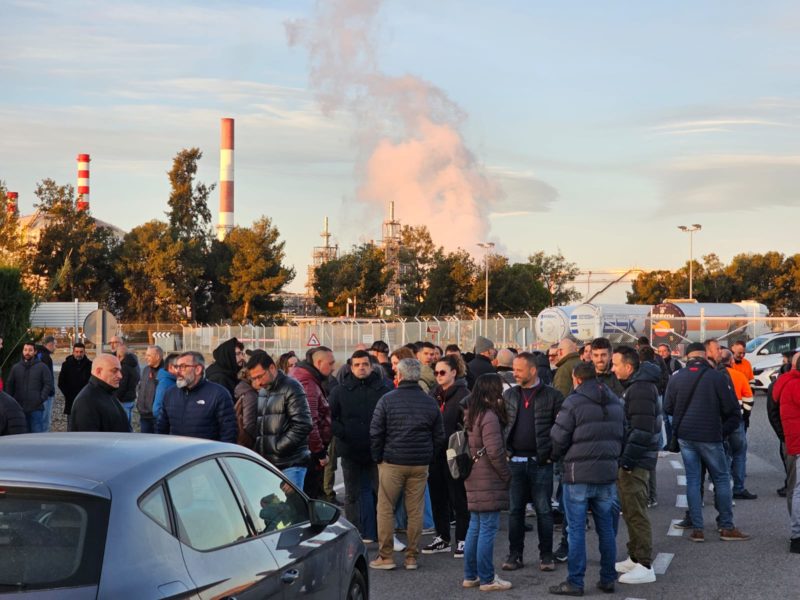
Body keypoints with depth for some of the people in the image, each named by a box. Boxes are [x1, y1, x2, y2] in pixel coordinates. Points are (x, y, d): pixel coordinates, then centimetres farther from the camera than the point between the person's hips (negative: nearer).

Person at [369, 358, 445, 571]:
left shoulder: (387, 400, -6)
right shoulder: (430, 402, 6)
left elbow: (375, 433, -5)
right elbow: (439, 436, 11)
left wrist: (378, 457, 6)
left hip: (392, 463, -3)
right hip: (420, 465, 3)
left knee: (386, 509, 3)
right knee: (415, 511, 7)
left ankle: (385, 556, 3)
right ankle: (411, 556, 10)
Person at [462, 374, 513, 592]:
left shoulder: (472, 415, 13)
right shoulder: (489, 416, -16)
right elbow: (495, 451, -20)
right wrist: (506, 475, -8)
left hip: (474, 479, 9)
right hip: (489, 481, -9)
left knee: (475, 527, 14)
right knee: (488, 529, -4)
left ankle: (470, 576, 20)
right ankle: (487, 579, 0)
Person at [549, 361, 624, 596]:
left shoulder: (574, 402, -12)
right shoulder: (616, 402, 10)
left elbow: (558, 440, -11)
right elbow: (622, 435, 13)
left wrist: (557, 455, 9)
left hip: (578, 475, -6)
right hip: (607, 474, 6)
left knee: (576, 530, -1)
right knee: (606, 528, 13)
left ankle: (574, 582, 2)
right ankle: (608, 578, 18)